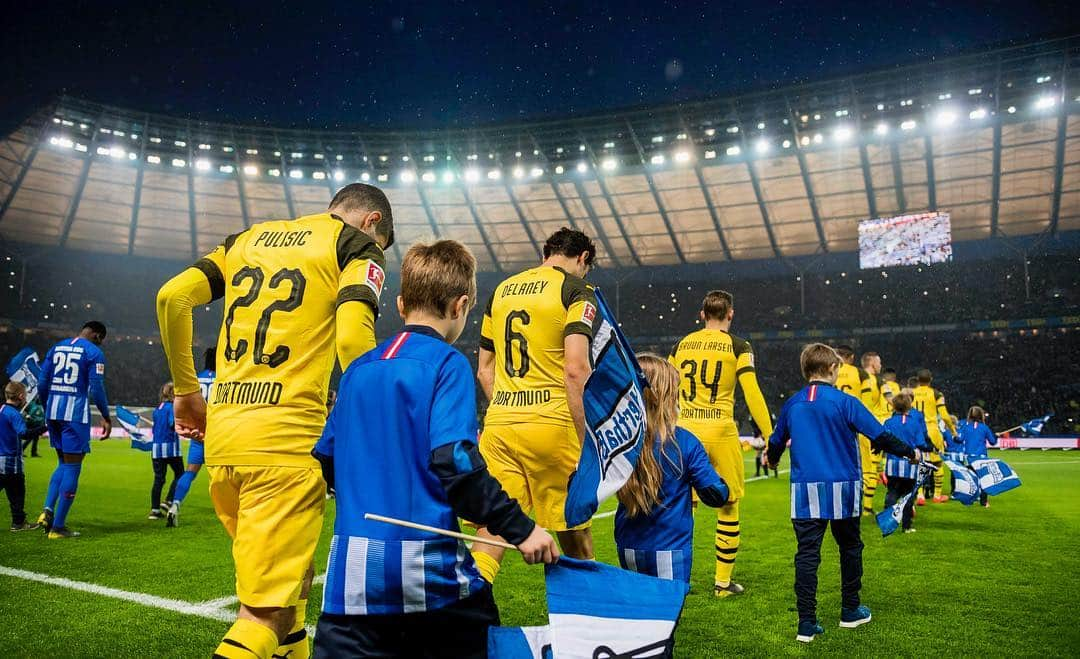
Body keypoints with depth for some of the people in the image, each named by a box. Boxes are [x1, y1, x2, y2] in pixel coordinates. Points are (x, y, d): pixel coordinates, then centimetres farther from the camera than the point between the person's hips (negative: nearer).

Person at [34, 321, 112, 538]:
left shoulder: (56, 348, 14)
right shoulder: (94, 352, -5)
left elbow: (42, 384, 12)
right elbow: (96, 388, -11)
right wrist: (106, 418, -2)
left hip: (53, 411, 7)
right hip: (76, 412, -6)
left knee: (63, 463, 21)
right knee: (72, 467, 1)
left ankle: (48, 509, 4)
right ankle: (58, 527, 3)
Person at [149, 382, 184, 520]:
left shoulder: (157, 409, 15)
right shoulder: (172, 407, -6)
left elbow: (154, 429, 21)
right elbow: (173, 423, -20)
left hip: (156, 447, 6)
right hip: (170, 447, -6)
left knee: (158, 478, 7)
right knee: (179, 474, 8)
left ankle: (155, 509, 5)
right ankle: (168, 502, -2)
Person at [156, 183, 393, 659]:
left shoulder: (248, 238, 20)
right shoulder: (357, 245, 3)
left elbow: (172, 296, 10)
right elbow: (353, 338, -13)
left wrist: (187, 389, 18)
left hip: (221, 437, 7)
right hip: (286, 439, -7)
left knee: (288, 582, 22)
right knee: (267, 614, -3)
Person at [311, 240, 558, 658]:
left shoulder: (359, 369, 11)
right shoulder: (447, 364, -7)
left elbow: (325, 459, 14)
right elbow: (454, 461, -18)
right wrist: (519, 528, -14)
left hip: (353, 567, 5)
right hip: (428, 566, -4)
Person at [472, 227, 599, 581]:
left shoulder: (501, 290, 17)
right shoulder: (576, 290, -1)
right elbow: (576, 369, -14)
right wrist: (586, 444, -11)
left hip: (498, 424, 5)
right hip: (551, 425, -5)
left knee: (491, 532, 5)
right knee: (574, 532, 12)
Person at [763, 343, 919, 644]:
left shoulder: (792, 404, 5)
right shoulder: (845, 402, -7)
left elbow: (776, 441, 18)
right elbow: (880, 436, -6)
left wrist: (771, 458, 41)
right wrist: (910, 452, 11)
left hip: (805, 489, 2)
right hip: (842, 489, -2)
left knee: (807, 553, 2)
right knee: (850, 547, 18)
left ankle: (806, 623, -1)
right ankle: (850, 611, 30)